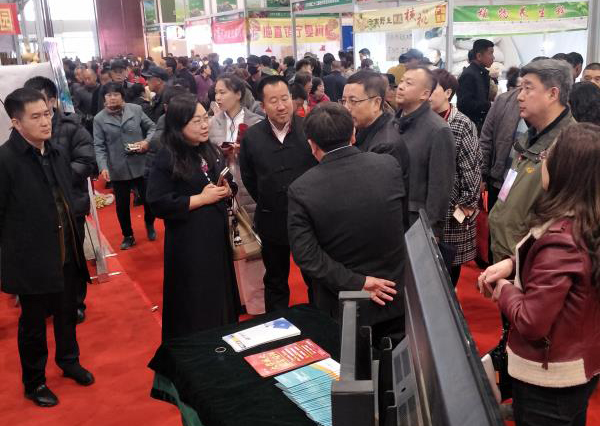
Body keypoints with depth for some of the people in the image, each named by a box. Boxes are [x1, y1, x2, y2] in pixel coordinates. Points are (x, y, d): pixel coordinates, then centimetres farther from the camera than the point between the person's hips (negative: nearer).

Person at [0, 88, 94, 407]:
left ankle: (69, 361, 47)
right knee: (33, 324, 14)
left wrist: (74, 244, 11)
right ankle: (34, 382, 35)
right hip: (32, 260, -6)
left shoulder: (57, 153, 2)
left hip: (67, 254, 6)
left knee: (67, 314, 23)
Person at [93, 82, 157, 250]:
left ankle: (149, 224, 41)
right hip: (118, 169, 0)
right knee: (122, 204, 11)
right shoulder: (99, 119, -1)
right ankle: (128, 236, 31)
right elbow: (99, 146, -5)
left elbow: (152, 127, 7)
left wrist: (147, 141, -13)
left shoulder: (136, 109, 0)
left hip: (141, 165, 0)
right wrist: (103, 167, -18)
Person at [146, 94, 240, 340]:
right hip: (188, 241, -6)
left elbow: (229, 183, 18)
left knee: (220, 293, 15)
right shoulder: (167, 159, -13)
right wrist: (202, 198, -16)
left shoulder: (211, 151, 6)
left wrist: (225, 190, -7)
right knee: (195, 304, 3)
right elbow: (159, 204, -18)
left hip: (217, 233, 6)